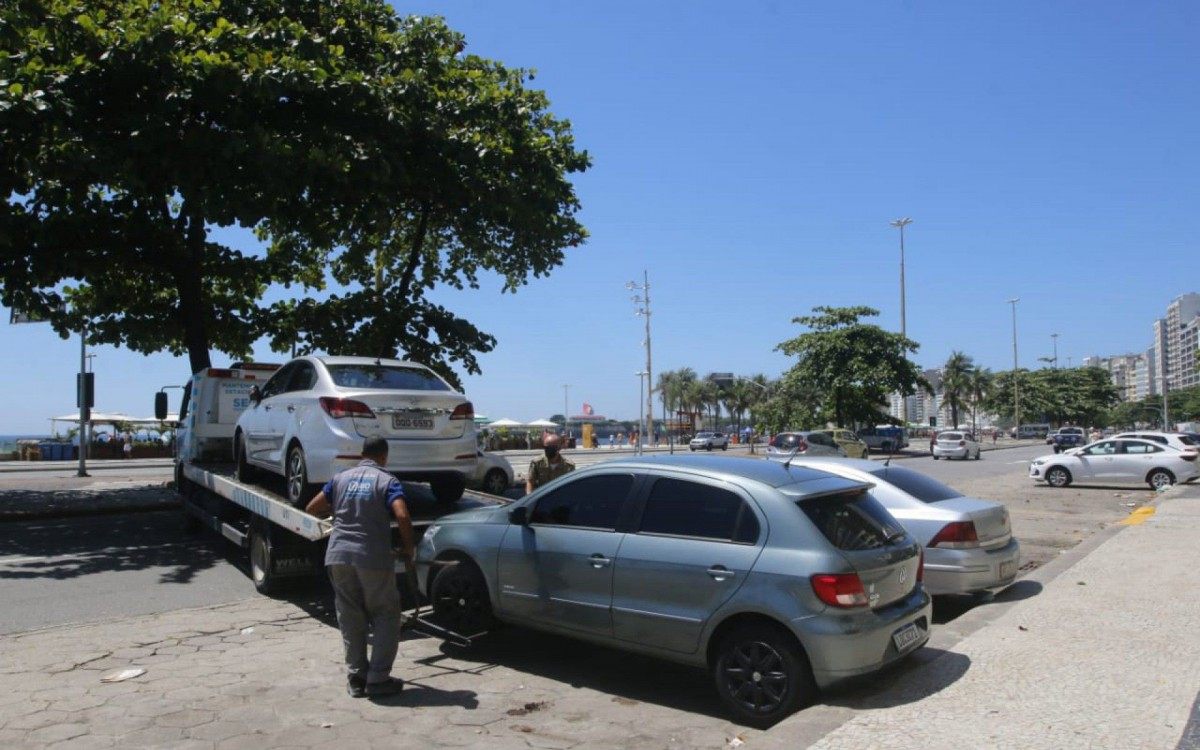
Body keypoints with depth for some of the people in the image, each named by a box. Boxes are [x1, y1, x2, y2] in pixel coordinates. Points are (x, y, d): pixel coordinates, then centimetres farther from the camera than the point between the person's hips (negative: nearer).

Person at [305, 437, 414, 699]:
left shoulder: (341, 478, 12)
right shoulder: (387, 481, 0)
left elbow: (312, 508, 15)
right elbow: (402, 516, -16)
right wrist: (408, 550, -3)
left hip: (338, 556, 4)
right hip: (373, 559, -4)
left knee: (350, 619, 14)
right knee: (385, 617, 9)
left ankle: (356, 678, 19)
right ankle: (377, 679, 6)